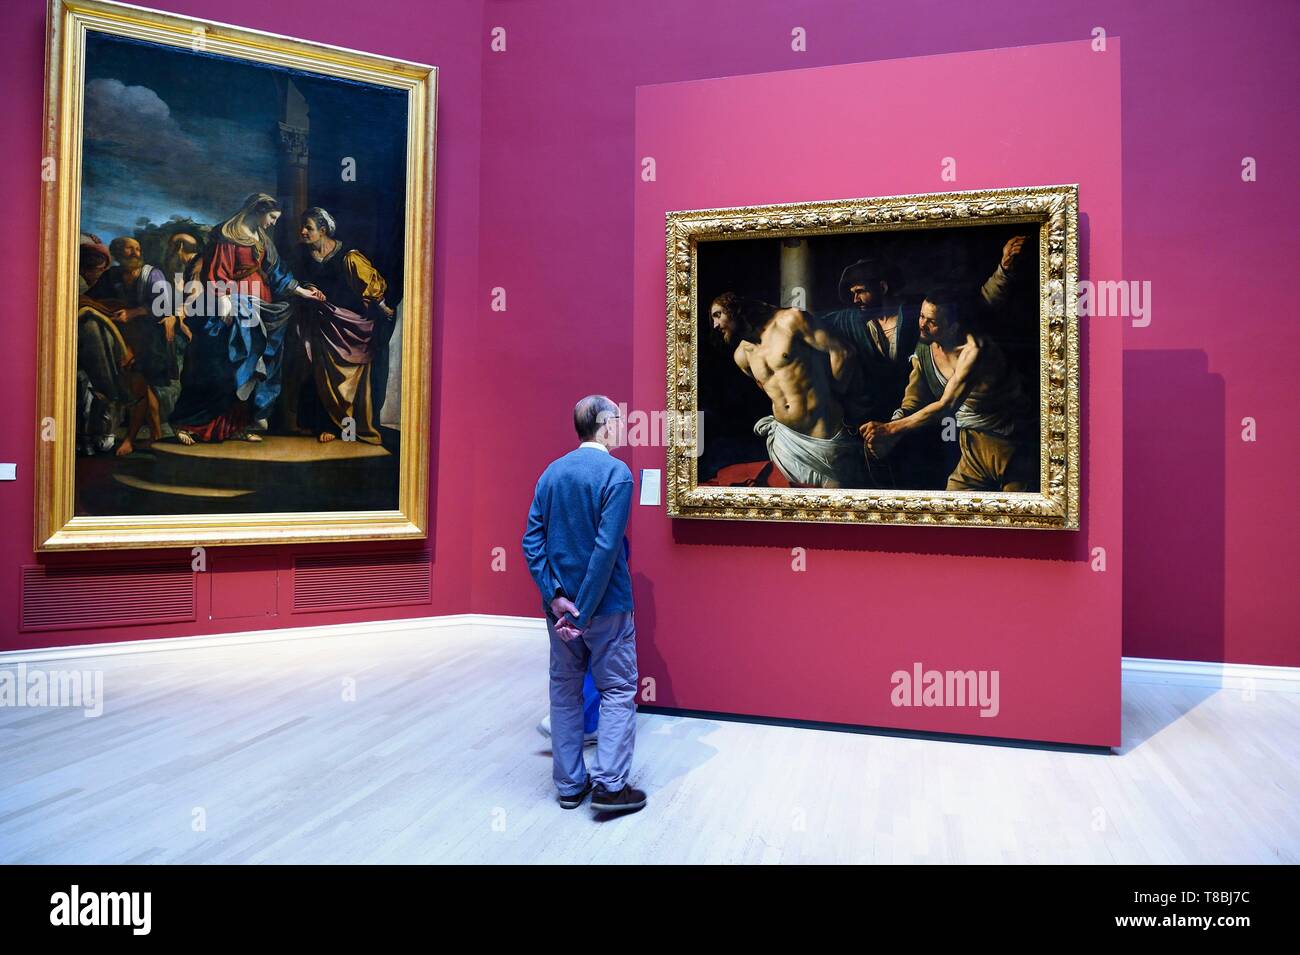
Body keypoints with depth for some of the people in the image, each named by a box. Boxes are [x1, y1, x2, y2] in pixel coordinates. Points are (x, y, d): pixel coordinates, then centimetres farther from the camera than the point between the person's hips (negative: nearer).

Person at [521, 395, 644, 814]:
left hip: (560, 603, 6)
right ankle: (611, 786, 9)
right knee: (618, 691, 8)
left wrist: (556, 595, -6)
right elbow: (607, 548, -21)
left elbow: (532, 541, -2)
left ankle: (569, 785, 23)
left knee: (564, 692, 15)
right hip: (607, 605, -6)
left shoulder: (551, 472, 4)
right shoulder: (616, 472, -14)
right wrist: (585, 610, -17)